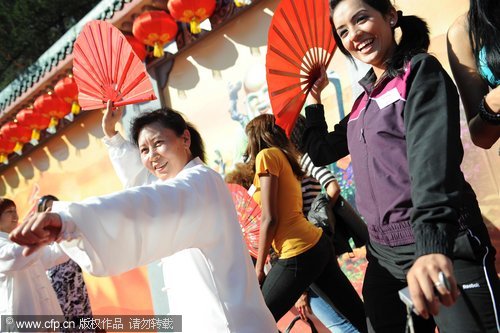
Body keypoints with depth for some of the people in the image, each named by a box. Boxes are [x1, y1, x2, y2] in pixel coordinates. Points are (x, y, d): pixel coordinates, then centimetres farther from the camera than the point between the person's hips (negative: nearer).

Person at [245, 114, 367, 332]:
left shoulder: (266, 155, -6)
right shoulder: (284, 157, 19)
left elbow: (269, 219, -12)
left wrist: (259, 268, -5)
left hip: (299, 254, -9)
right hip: (318, 244, 9)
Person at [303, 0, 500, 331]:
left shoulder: (421, 71, -6)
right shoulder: (365, 99, 15)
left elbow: (433, 155, -22)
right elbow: (321, 151, 25)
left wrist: (433, 244, -35)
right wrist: (314, 98, 17)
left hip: (443, 245, -7)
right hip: (383, 251, 7)